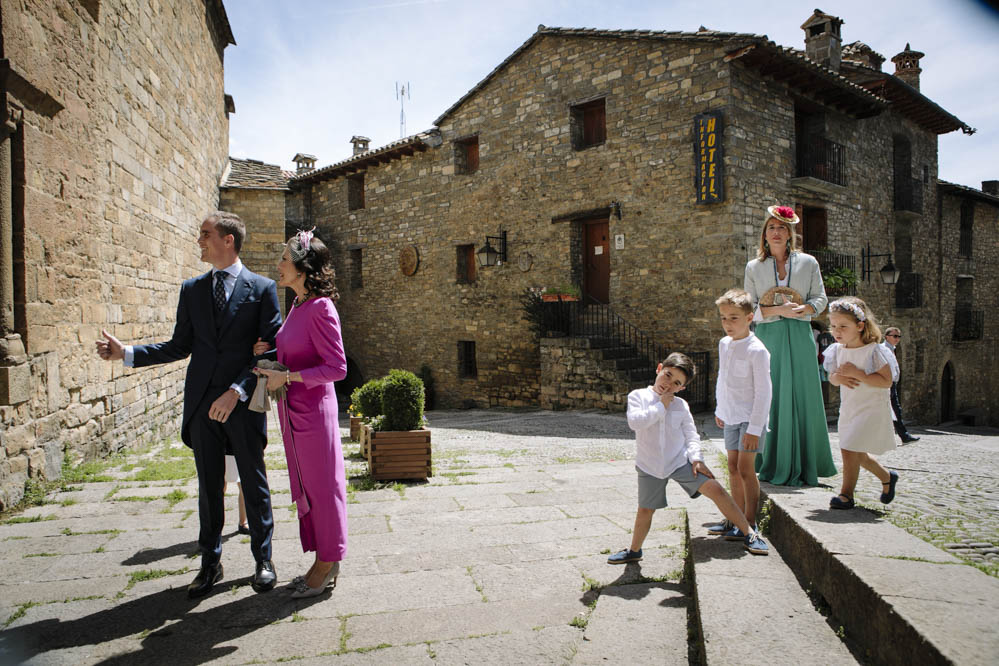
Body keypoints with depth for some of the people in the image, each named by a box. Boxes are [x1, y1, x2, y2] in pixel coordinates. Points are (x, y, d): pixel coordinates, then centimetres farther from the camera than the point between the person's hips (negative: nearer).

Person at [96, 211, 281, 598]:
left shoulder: (262, 289, -2)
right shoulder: (192, 290, 11)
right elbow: (180, 347, 14)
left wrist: (236, 391, -14)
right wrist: (127, 353, 3)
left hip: (243, 404, -4)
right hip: (202, 404, 4)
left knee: (254, 485, 6)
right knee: (208, 486, 12)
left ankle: (263, 561, 22)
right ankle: (210, 563, 27)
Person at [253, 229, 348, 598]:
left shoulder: (321, 307, -17)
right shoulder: (298, 306, 10)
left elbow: (337, 368, -19)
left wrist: (286, 377, -18)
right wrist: (266, 353, 5)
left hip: (314, 409, -9)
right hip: (294, 411, 9)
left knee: (322, 485, 4)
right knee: (305, 485, 16)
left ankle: (327, 563, 20)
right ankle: (324, 562, 29)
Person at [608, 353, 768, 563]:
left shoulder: (681, 406, -1)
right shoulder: (638, 396, -7)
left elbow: (691, 435, 3)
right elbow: (634, 422, -23)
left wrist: (696, 458, -12)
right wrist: (660, 406, -19)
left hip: (680, 461, 1)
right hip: (650, 467, -1)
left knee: (715, 489, -13)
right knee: (645, 510, 8)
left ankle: (750, 534, -1)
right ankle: (634, 551, 32)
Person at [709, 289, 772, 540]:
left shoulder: (756, 350, -17)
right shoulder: (724, 344, 6)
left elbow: (763, 392, -17)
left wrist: (754, 428, -18)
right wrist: (720, 410, 21)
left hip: (751, 417, -7)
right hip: (731, 416, 7)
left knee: (745, 467, -7)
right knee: (733, 467, 12)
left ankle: (750, 522, 5)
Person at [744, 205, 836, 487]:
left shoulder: (808, 263, 9)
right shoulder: (754, 267, 8)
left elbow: (820, 298, 8)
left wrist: (802, 309, -13)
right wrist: (778, 309, -12)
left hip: (799, 336, 0)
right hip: (768, 337, 0)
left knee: (802, 398, -1)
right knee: (771, 397, -2)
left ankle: (803, 466, 8)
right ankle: (776, 465, 6)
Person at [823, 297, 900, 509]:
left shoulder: (874, 351, -15)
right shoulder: (837, 350, 2)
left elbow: (886, 381, -20)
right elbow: (832, 377, 11)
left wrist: (857, 374, -25)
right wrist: (839, 377, -13)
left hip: (871, 409, -7)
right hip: (848, 409, 7)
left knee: (850, 449, -13)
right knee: (858, 454, 18)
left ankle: (846, 494, 0)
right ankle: (887, 477, 44)